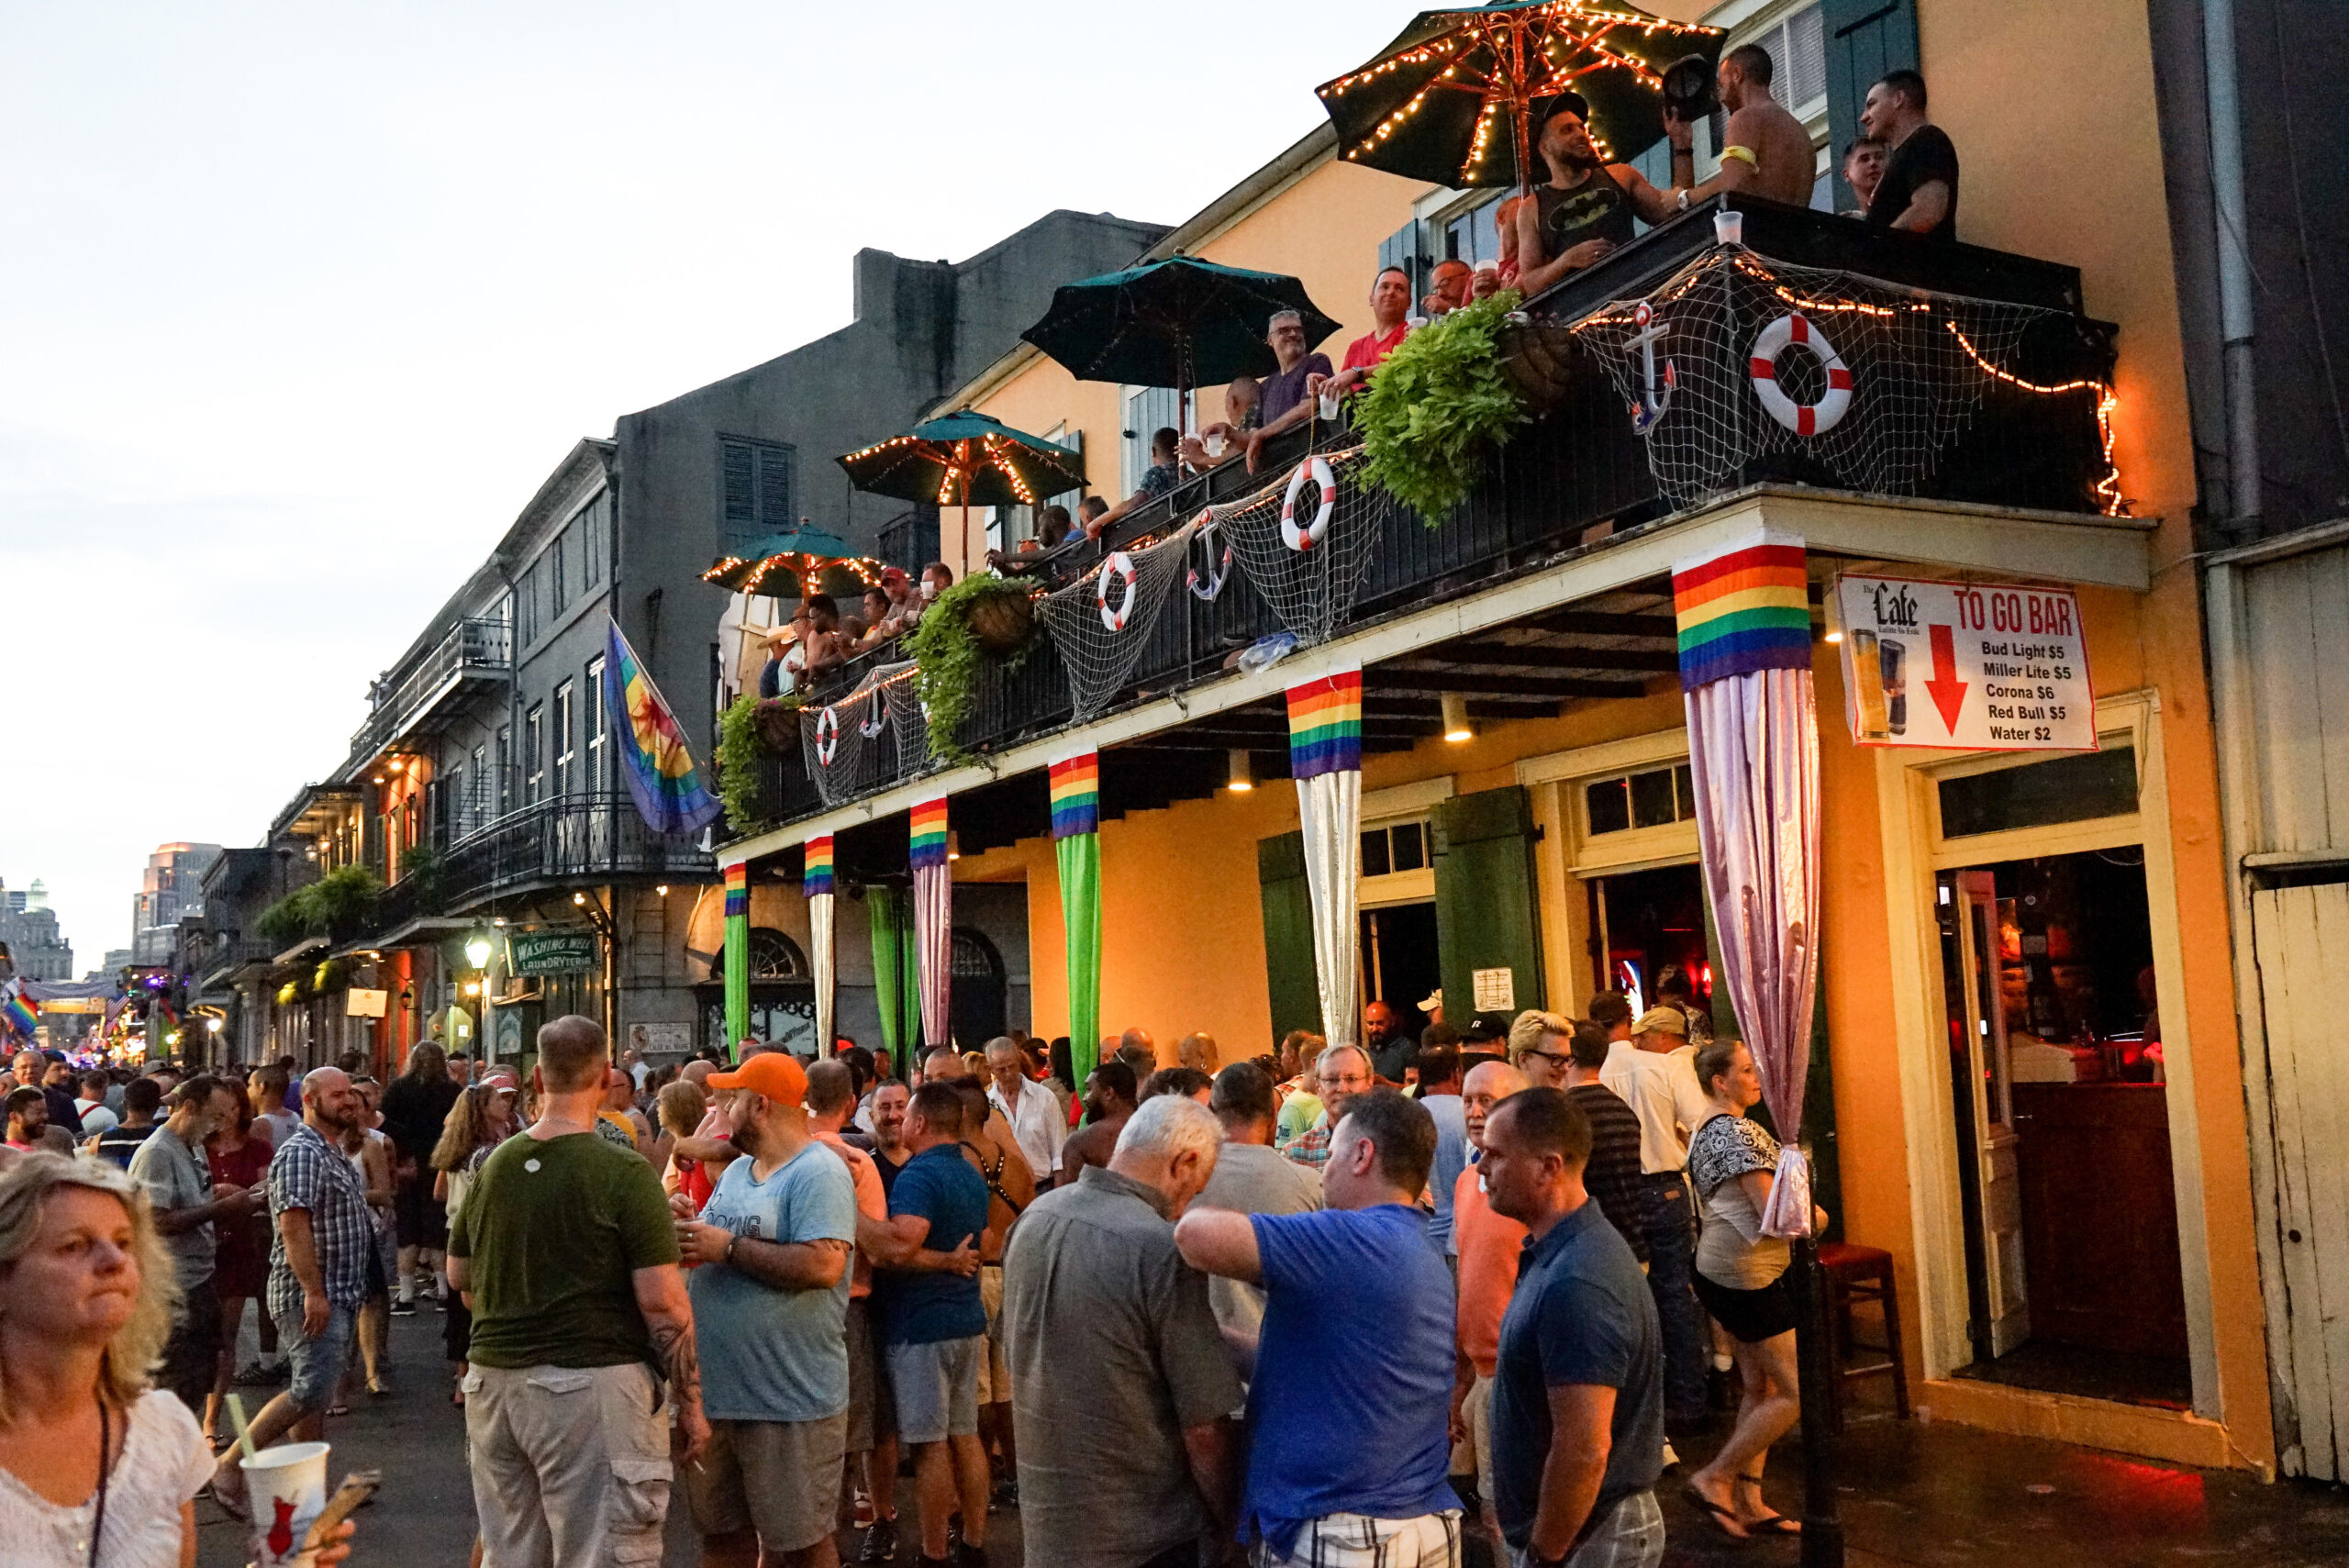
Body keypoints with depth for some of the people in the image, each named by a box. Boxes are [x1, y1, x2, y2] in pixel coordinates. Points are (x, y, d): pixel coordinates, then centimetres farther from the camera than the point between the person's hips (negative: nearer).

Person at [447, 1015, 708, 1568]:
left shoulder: (493, 1167, 5)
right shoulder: (623, 1173, -13)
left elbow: (459, 1278, 18)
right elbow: (662, 1304, -15)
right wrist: (691, 1404, -6)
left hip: (494, 1381, 6)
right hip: (591, 1383, -6)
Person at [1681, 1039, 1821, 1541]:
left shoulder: (1706, 1131, 12)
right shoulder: (1740, 1132, -19)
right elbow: (1773, 1211, -24)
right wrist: (1814, 1217, -4)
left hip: (1721, 1268, 10)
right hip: (1750, 1274, -10)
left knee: (1760, 1387, 14)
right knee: (1796, 1393, -4)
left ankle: (1749, 1502, 17)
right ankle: (1715, 1479, 0)